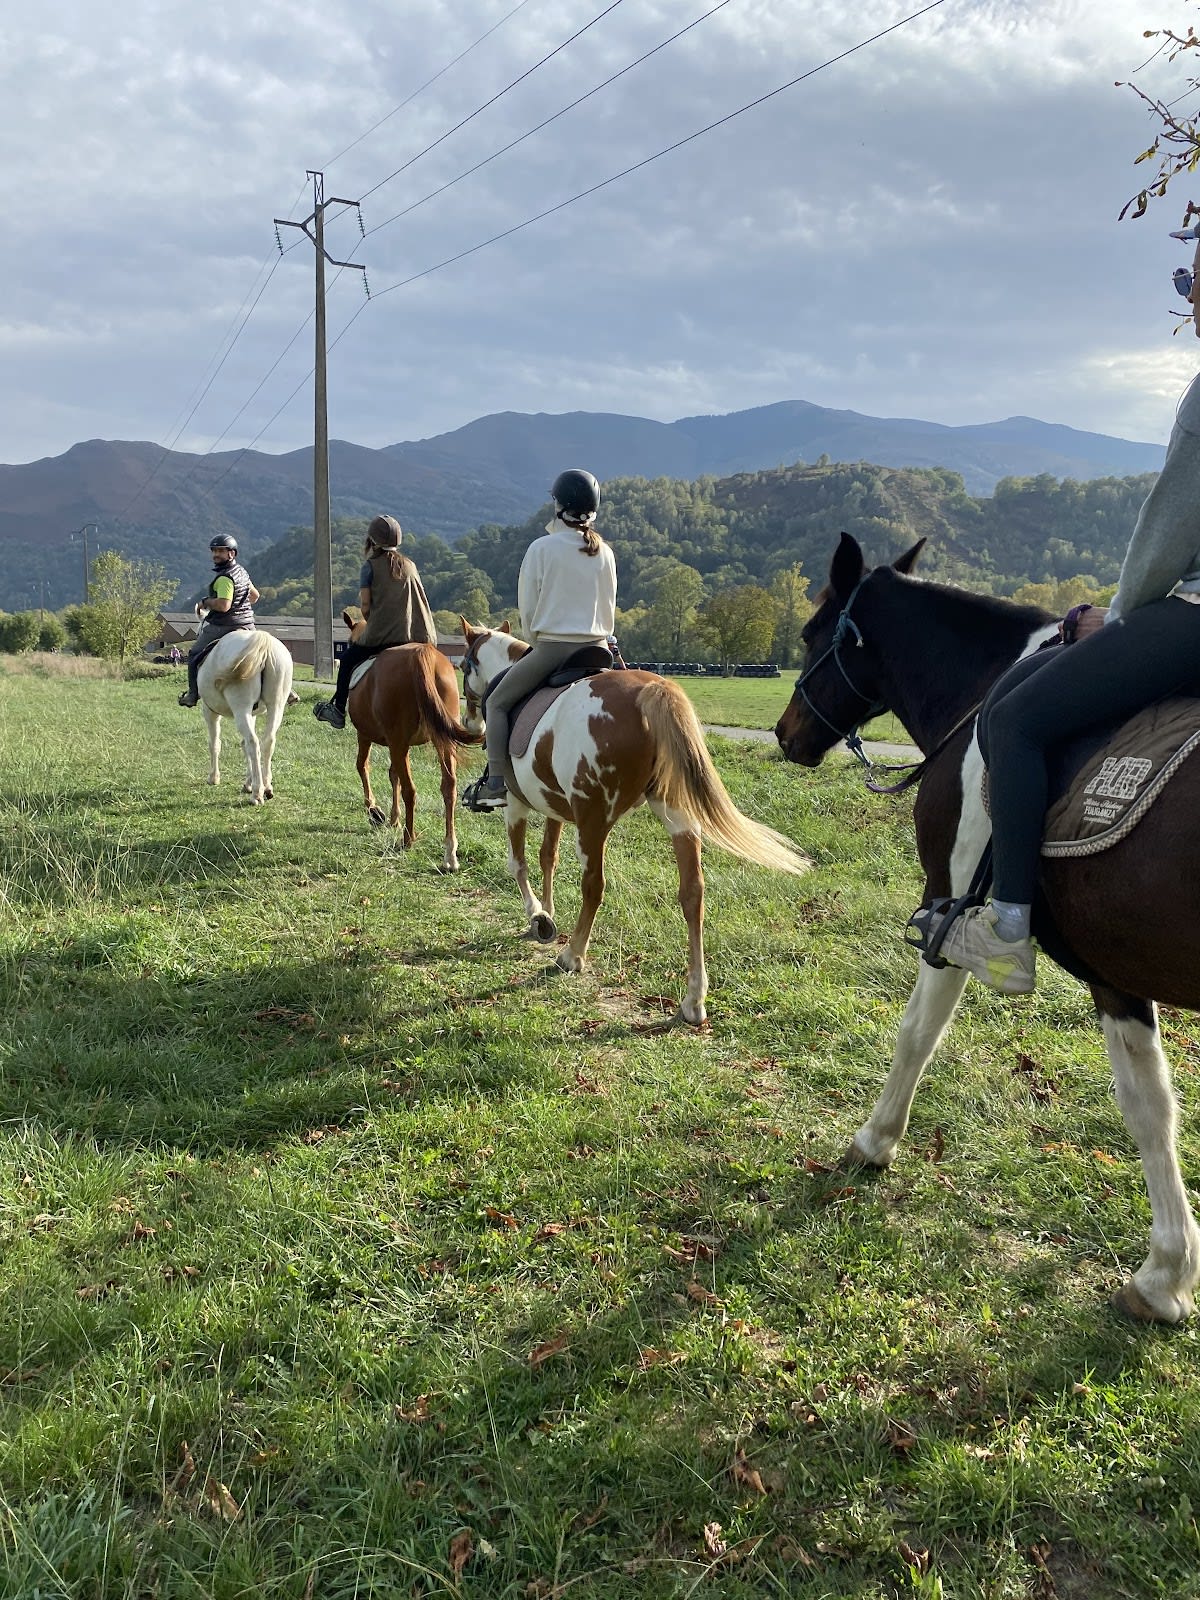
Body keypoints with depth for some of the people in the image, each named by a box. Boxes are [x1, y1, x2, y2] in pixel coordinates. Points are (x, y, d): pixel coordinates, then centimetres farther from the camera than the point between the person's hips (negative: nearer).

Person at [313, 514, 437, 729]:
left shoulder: (371, 565, 4)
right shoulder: (410, 565, 16)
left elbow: (364, 605, -5)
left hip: (382, 636, -3)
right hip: (422, 637, 3)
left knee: (347, 659, 18)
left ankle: (338, 710, 22)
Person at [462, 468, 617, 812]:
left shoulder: (542, 548, -7)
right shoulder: (604, 552, 5)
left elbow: (527, 607, -2)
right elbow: (609, 609, 12)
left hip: (551, 648, -4)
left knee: (497, 702, 11)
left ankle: (495, 782, 1)